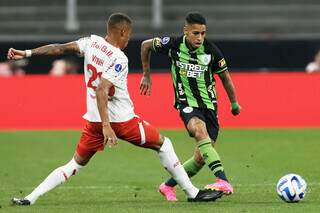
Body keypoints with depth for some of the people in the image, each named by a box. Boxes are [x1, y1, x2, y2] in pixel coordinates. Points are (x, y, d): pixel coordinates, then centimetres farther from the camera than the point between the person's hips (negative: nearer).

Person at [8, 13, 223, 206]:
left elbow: (60, 48, 4)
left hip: (94, 119, 6)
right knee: (163, 144, 12)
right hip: (121, 119, -6)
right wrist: (106, 126, -30)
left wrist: (27, 53, 10)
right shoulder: (119, 59, -18)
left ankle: (30, 198, 1)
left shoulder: (91, 42, 2)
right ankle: (192, 192, 13)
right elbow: (101, 91, -26)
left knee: (76, 164, 14)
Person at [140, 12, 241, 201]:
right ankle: (223, 180, -47)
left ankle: (168, 186, 23)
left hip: (209, 104, 3)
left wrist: (234, 104, 19)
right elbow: (146, 45, 9)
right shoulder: (173, 45, -10)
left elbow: (225, 77, 8)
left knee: (201, 158, -1)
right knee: (200, 131, -35)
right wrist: (146, 76, 17)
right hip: (187, 104, -3)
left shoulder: (211, 50, -8)